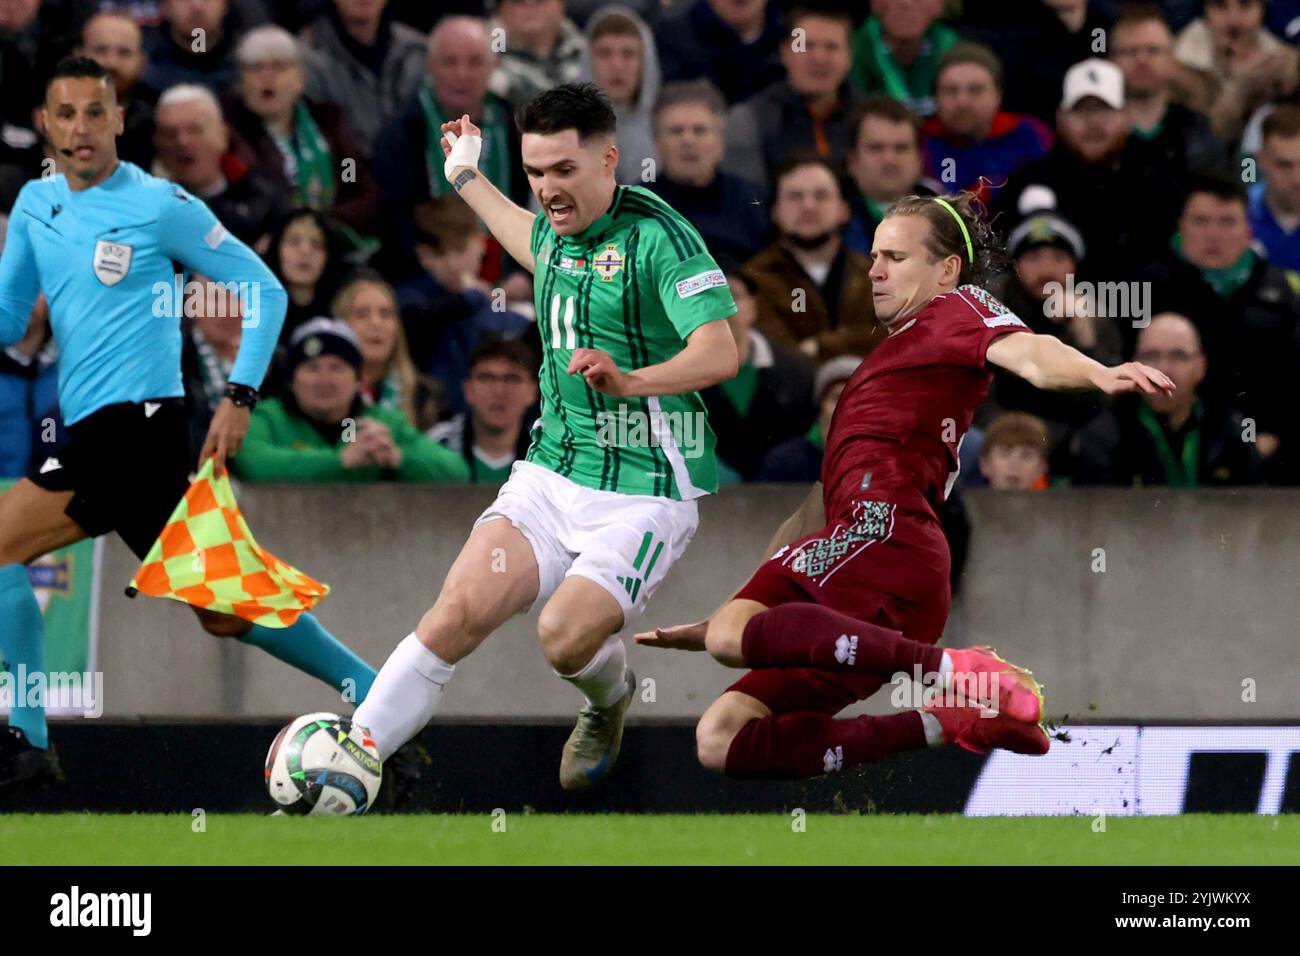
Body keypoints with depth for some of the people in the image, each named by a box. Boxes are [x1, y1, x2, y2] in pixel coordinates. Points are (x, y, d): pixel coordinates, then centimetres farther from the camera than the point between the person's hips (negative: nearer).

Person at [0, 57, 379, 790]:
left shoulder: (160, 205, -5)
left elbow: (264, 291, -1)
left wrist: (240, 398, -9)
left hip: (137, 425, -7)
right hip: (93, 432, 7)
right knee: (222, 608, 7)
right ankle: (375, 694, 15)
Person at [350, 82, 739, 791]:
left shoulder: (657, 235, -14)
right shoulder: (556, 231, 10)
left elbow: (719, 352, -24)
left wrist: (631, 379, -40)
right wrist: (468, 180, 45)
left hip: (644, 487, -6)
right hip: (550, 471, 6)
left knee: (566, 637, -23)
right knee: (460, 610, -12)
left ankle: (608, 702, 14)